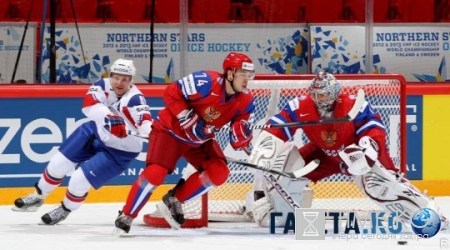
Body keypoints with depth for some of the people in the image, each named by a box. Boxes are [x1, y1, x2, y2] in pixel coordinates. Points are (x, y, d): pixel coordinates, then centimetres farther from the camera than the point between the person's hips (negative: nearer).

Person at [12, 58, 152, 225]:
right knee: (58, 163, 6)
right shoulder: (103, 86, -15)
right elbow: (90, 105, -33)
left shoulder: (134, 99, -28)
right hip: (94, 133, 5)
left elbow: (145, 123, -44)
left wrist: (152, 131, -68)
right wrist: (109, 118, -51)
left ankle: (65, 209, 19)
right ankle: (38, 197, 32)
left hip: (118, 151, -5)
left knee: (80, 180, -12)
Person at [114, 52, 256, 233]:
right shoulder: (207, 82, -29)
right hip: (171, 130, -6)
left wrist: (242, 134, -31)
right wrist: (188, 119, -27)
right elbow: (171, 93, -22)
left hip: (200, 139, 6)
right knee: (155, 173, -22)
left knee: (219, 172, -12)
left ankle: (173, 201, 2)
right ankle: (126, 216, -6)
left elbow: (238, 142, -8)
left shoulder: (245, 101, -10)